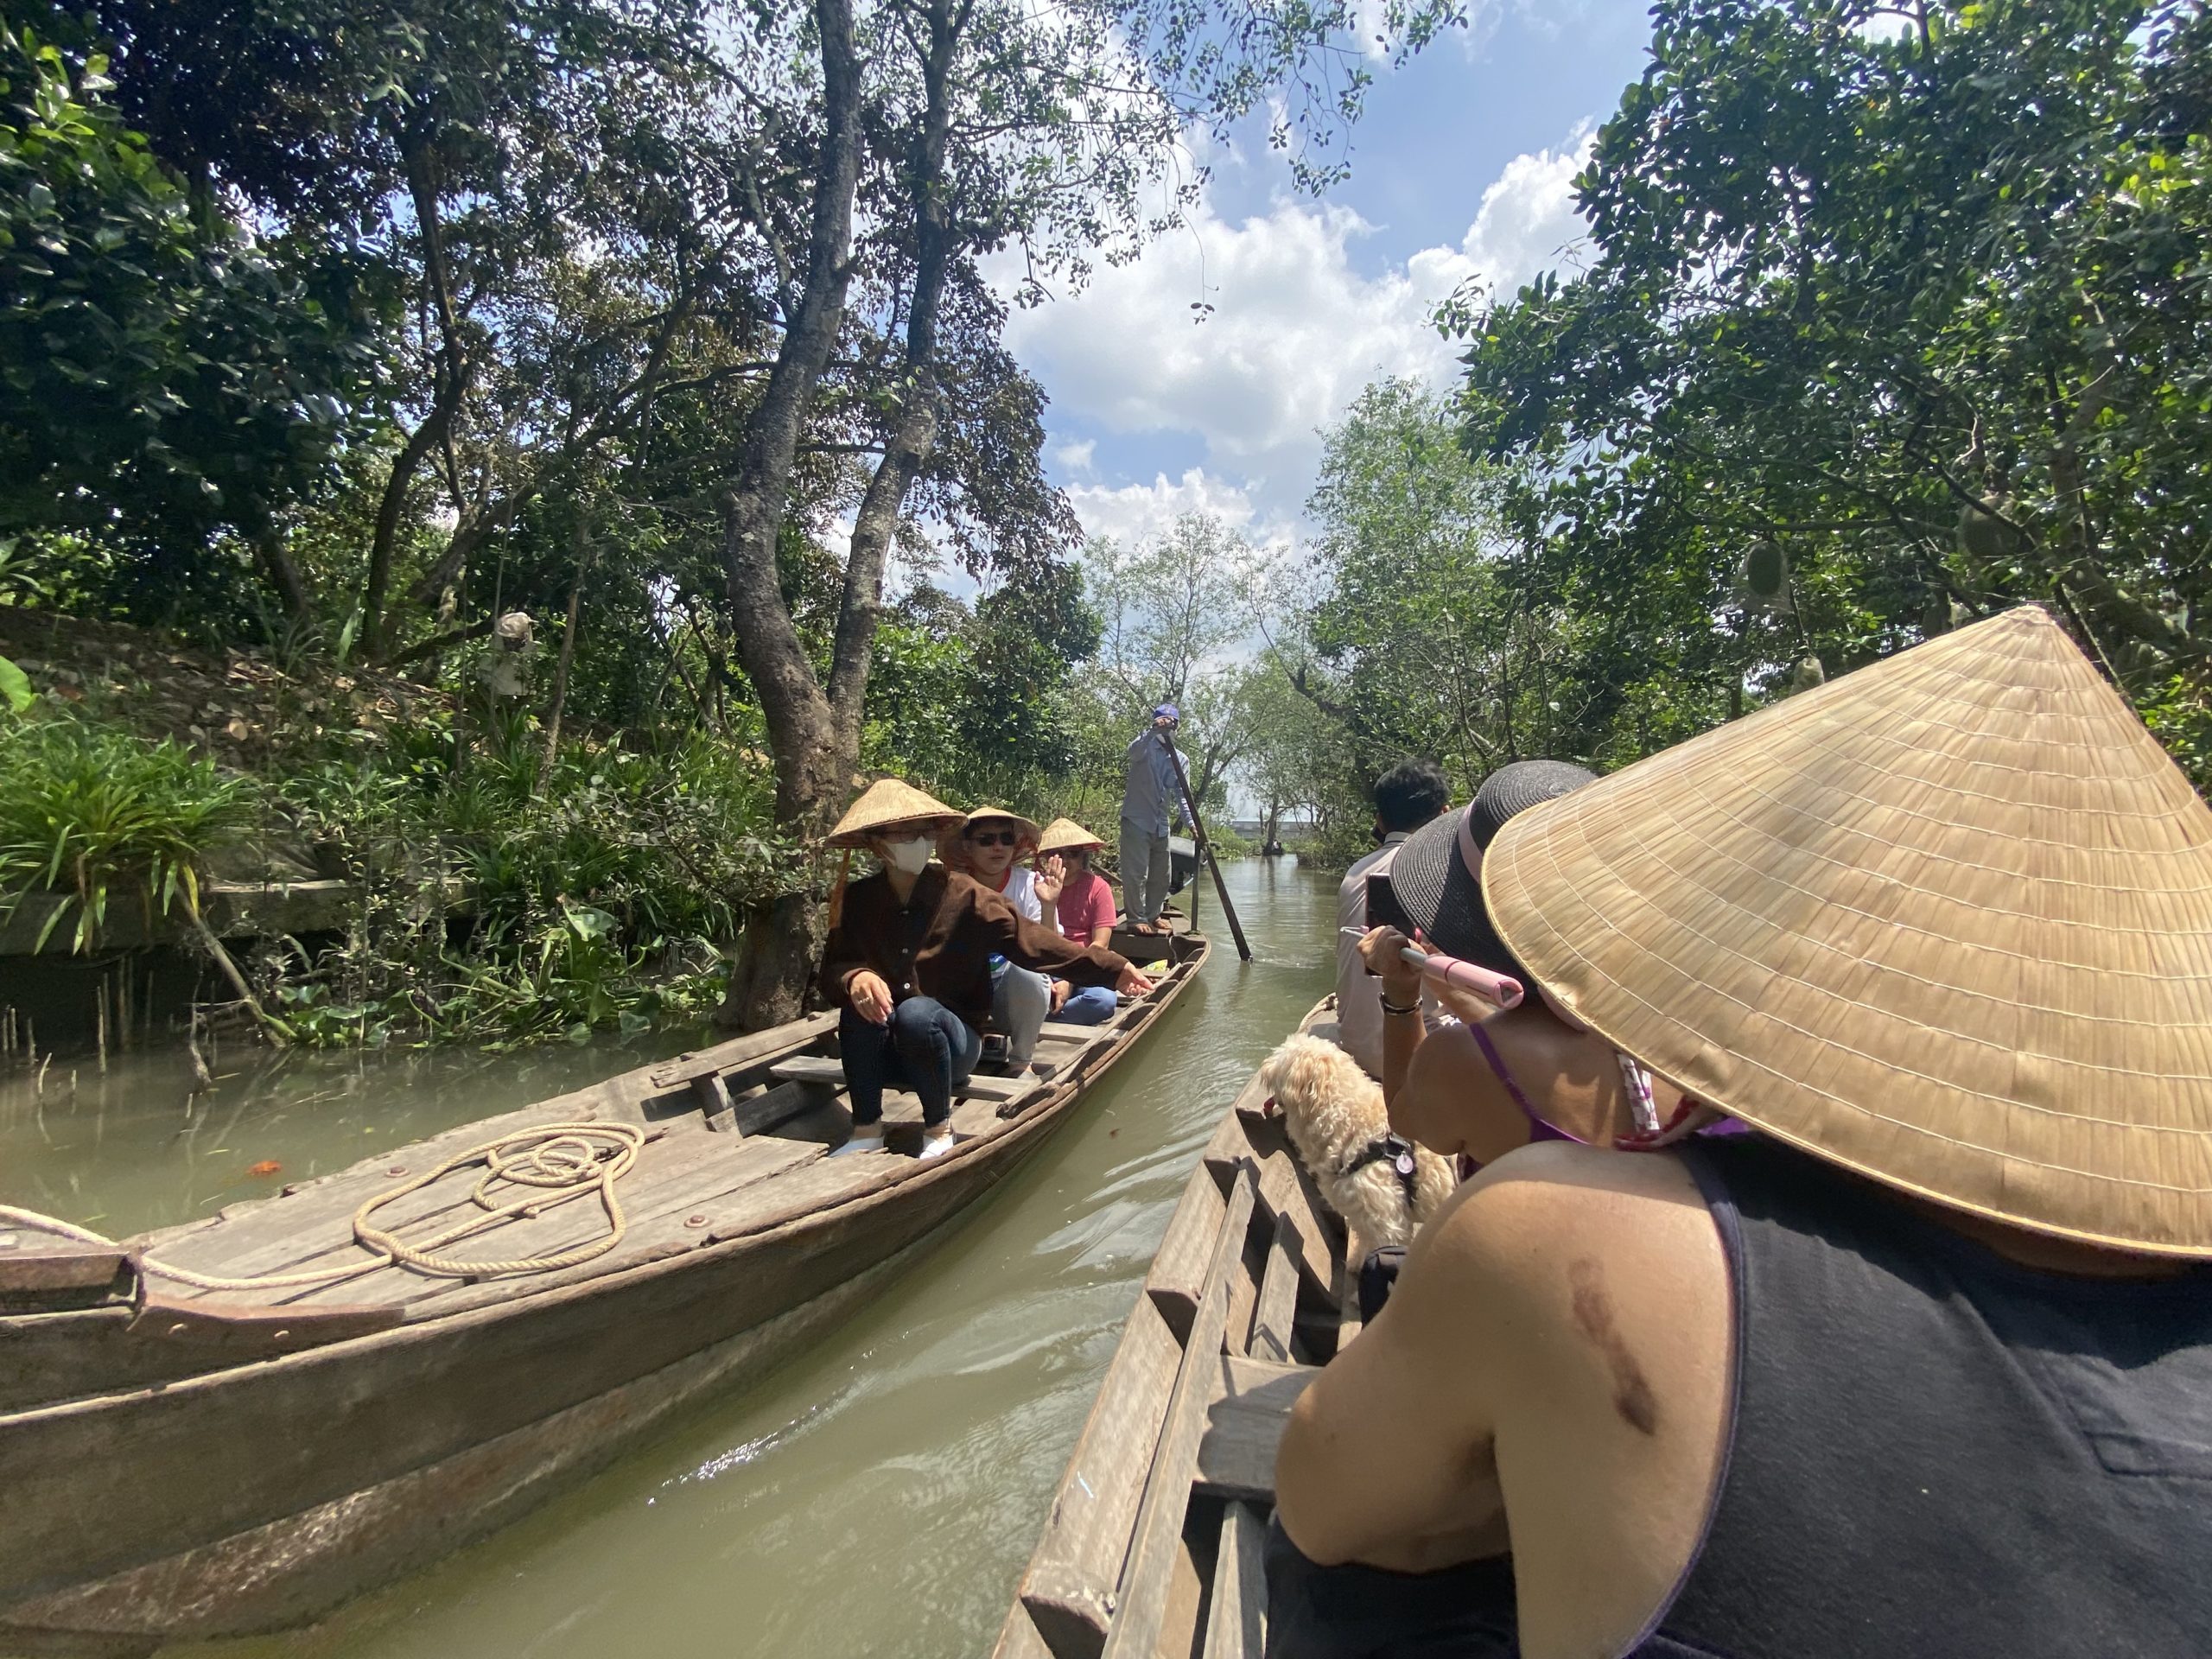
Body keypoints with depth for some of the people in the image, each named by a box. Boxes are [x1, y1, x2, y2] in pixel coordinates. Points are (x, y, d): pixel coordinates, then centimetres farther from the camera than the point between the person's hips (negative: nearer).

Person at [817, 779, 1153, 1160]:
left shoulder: (961, 893, -10)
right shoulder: (856, 900, -2)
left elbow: (1029, 939, -18)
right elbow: (832, 970, -7)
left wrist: (1111, 968, -28)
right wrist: (855, 978, -33)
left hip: (952, 1042, -1)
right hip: (884, 1054, 2)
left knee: (917, 1012, -33)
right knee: (860, 1002, -29)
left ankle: (939, 1129, -10)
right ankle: (867, 1129, -13)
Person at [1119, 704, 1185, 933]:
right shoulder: (1146, 747, -5)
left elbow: (1181, 795, 8)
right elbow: (1134, 750, -31)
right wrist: (1154, 730, -48)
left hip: (1162, 826, 6)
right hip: (1136, 821, -6)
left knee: (1161, 877, 13)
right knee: (1136, 873, -8)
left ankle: (1152, 915, 27)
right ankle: (1137, 919, 1)